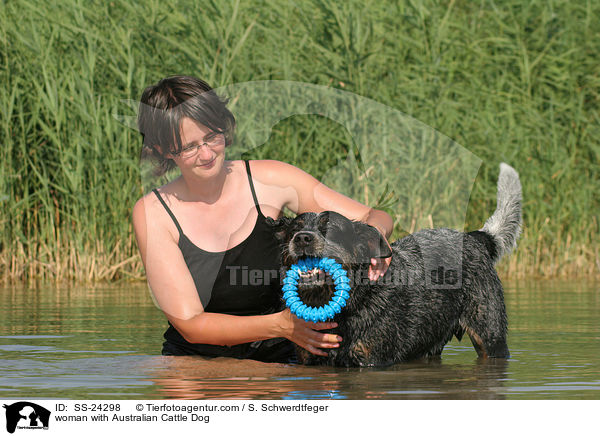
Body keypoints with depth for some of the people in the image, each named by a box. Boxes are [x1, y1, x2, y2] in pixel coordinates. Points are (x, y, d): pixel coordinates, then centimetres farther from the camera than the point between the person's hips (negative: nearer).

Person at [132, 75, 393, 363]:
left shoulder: (268, 181, -6)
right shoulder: (152, 213, -9)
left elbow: (376, 218, -1)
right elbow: (189, 323, -15)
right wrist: (280, 325, -30)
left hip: (274, 360, 1)